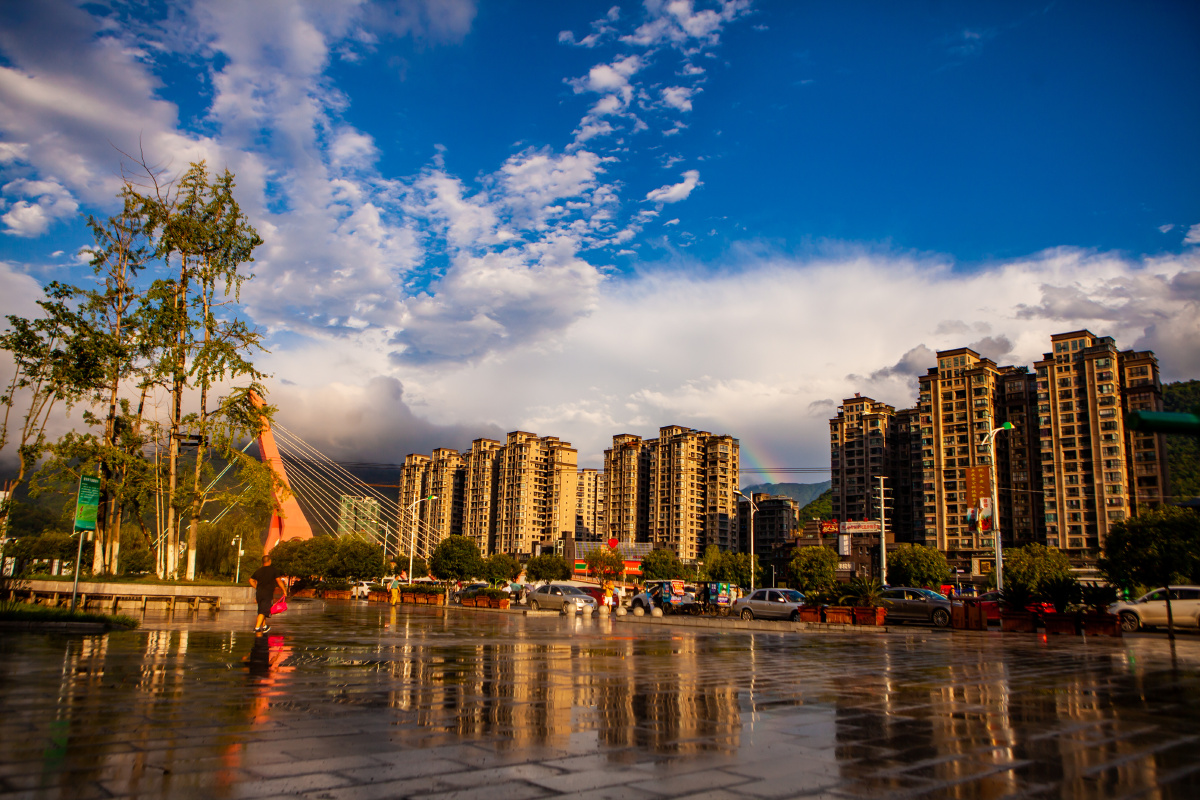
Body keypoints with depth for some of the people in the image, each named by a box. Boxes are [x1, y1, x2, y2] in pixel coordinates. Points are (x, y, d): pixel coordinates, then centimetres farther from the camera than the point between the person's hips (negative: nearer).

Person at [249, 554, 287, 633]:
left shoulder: (258, 570, 11)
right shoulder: (272, 570, -3)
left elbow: (251, 580, 16)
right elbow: (279, 581, -5)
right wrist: (284, 591, 1)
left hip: (259, 592, 5)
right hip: (268, 593, -5)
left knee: (261, 610, 17)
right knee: (263, 611, -7)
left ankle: (264, 626, 28)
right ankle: (257, 627, -16)